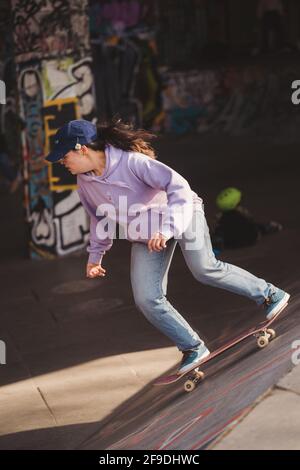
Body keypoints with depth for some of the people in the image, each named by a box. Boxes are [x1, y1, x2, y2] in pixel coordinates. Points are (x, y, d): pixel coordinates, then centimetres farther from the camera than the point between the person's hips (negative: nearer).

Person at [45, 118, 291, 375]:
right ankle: (193, 348, 5)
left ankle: (268, 293, 0)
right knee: (147, 299, -8)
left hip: (181, 213, -6)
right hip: (145, 237, 6)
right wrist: (95, 254, 20)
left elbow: (178, 186, -31)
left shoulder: (131, 161, -28)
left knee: (204, 269, -22)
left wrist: (167, 228, -42)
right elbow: (99, 218, 15)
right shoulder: (85, 183, -5)